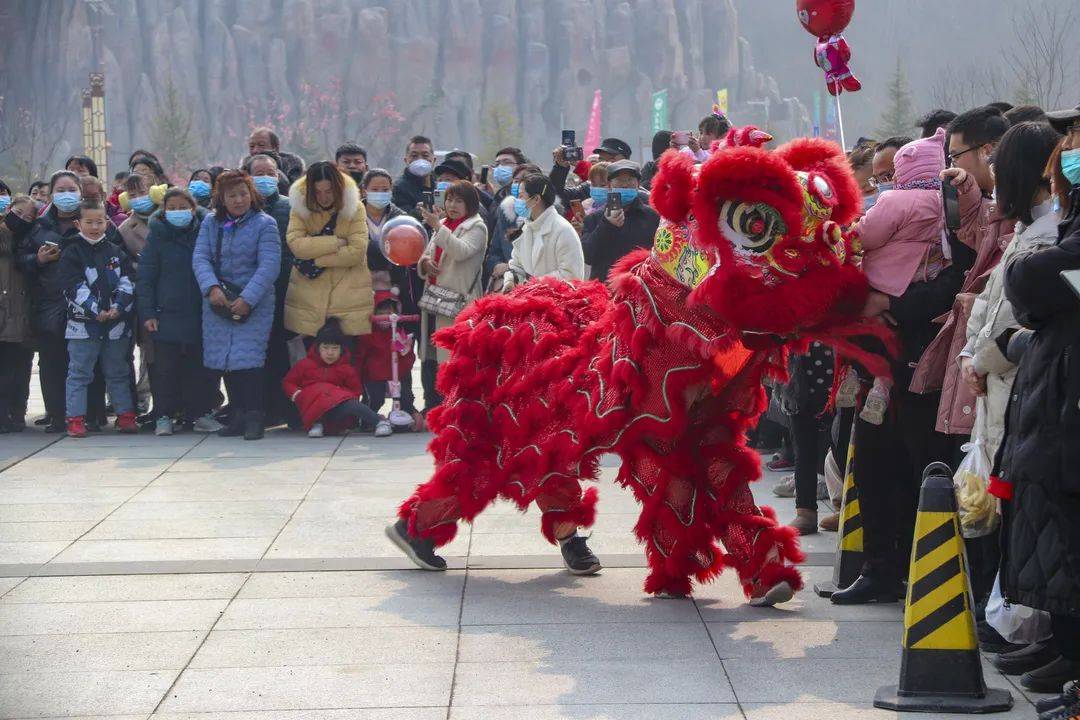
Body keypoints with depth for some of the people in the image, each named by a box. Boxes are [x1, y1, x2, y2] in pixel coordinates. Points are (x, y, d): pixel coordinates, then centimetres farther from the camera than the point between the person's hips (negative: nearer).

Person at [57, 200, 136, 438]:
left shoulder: (116, 253, 11)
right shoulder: (72, 253, -1)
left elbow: (127, 283, 5)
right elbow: (73, 286, -11)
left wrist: (118, 307, -11)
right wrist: (96, 311, -17)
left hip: (116, 323, 3)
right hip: (82, 323, -3)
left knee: (118, 372, 11)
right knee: (79, 373, -2)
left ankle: (126, 415, 17)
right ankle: (76, 419, 0)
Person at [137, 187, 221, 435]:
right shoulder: (157, 236, 1)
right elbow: (145, 278, 0)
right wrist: (147, 313, -7)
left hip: (198, 316, 1)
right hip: (166, 315, -1)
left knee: (198, 367, 6)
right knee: (165, 368, -1)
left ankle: (200, 414, 14)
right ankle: (164, 417, 6)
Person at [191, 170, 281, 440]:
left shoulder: (264, 224, -3)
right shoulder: (211, 223, 9)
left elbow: (269, 266, -12)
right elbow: (200, 258, 0)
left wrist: (247, 299, -20)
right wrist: (212, 287, -18)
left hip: (253, 304, -4)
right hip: (217, 304, 4)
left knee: (247, 359, -12)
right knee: (223, 361, 3)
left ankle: (253, 417, -6)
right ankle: (237, 414, 12)